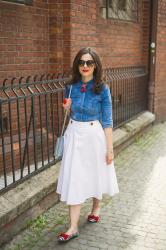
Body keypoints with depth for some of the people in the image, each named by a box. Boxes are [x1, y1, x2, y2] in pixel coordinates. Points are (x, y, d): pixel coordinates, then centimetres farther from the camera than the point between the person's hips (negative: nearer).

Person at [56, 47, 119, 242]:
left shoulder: (102, 89, -9)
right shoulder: (71, 87, 1)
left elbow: (107, 121, -8)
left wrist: (110, 148, -8)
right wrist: (67, 109, -9)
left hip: (94, 135, -3)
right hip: (74, 135, 3)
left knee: (95, 173, 14)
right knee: (74, 179, 1)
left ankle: (96, 208, 42)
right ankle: (73, 227, 8)